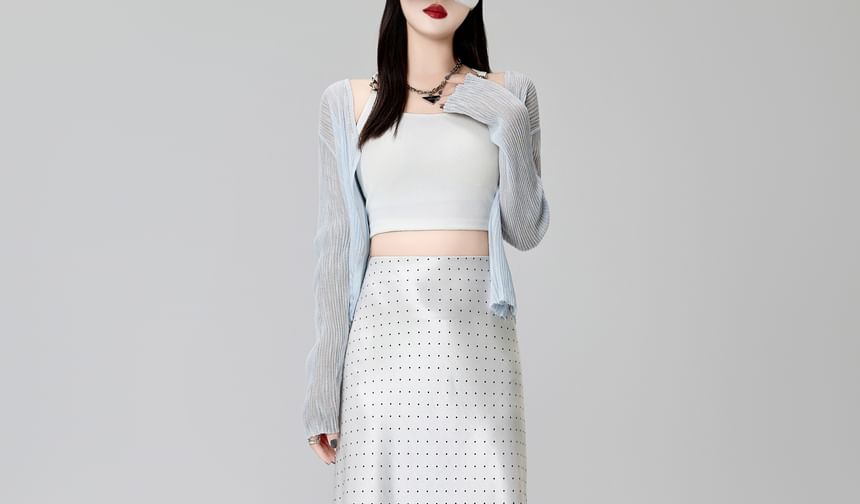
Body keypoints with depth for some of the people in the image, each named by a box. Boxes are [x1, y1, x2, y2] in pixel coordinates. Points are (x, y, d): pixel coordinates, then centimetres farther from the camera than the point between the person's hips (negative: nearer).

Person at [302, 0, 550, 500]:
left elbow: (526, 231, 6)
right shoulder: (348, 101, 7)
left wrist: (512, 131, -7)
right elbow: (336, 245, 6)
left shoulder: (505, 97, 9)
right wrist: (324, 380, 3)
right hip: (386, 328, 0)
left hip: (478, 330, 0)